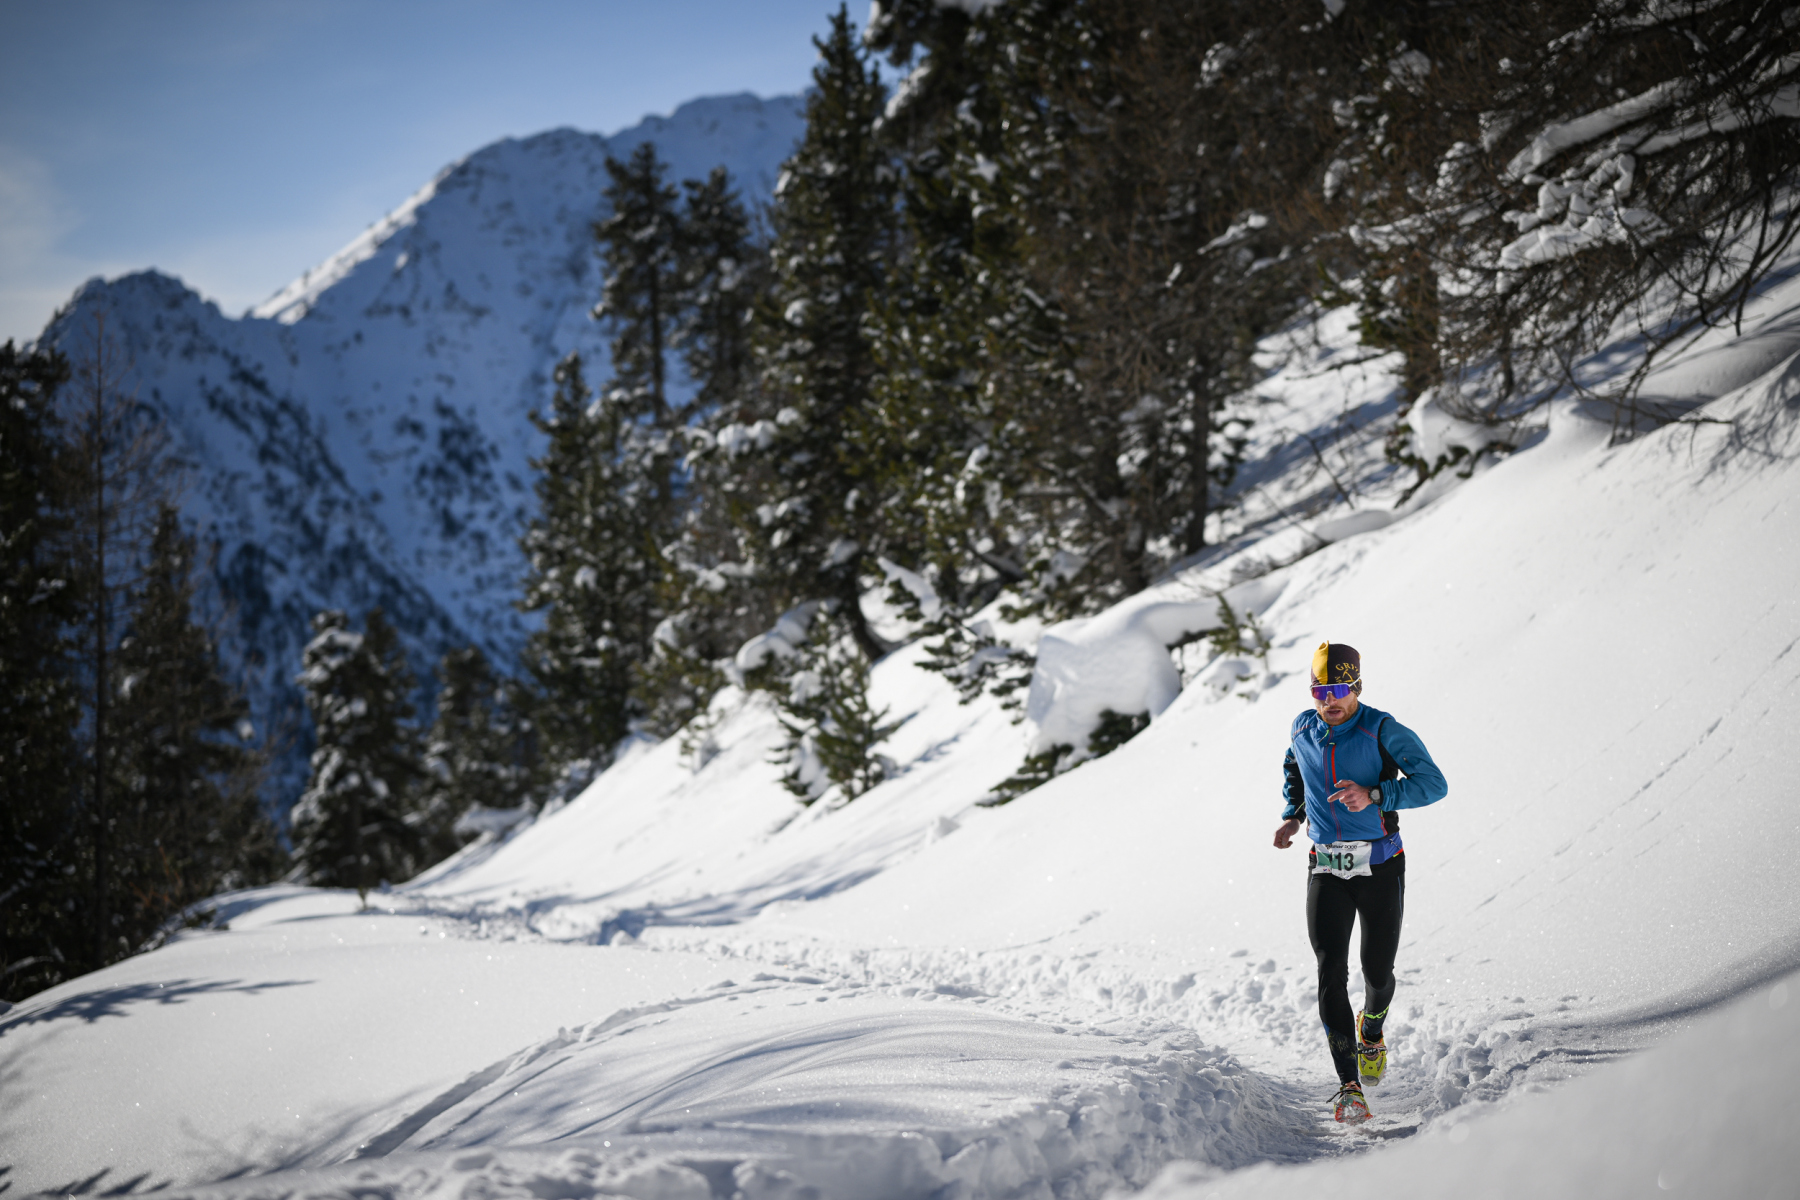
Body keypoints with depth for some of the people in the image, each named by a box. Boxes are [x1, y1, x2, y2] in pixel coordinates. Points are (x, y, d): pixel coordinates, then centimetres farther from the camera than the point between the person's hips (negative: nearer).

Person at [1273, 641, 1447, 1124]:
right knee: (1331, 973, -12)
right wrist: (1292, 814, 10)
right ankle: (1349, 1086, -14)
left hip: (1380, 866, -2)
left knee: (1377, 971, 7)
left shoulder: (1384, 731, -12)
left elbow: (1433, 784, -20)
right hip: (1326, 870, 2)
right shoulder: (1303, 730, 3)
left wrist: (1373, 796, -33)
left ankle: (1372, 1032, 43)